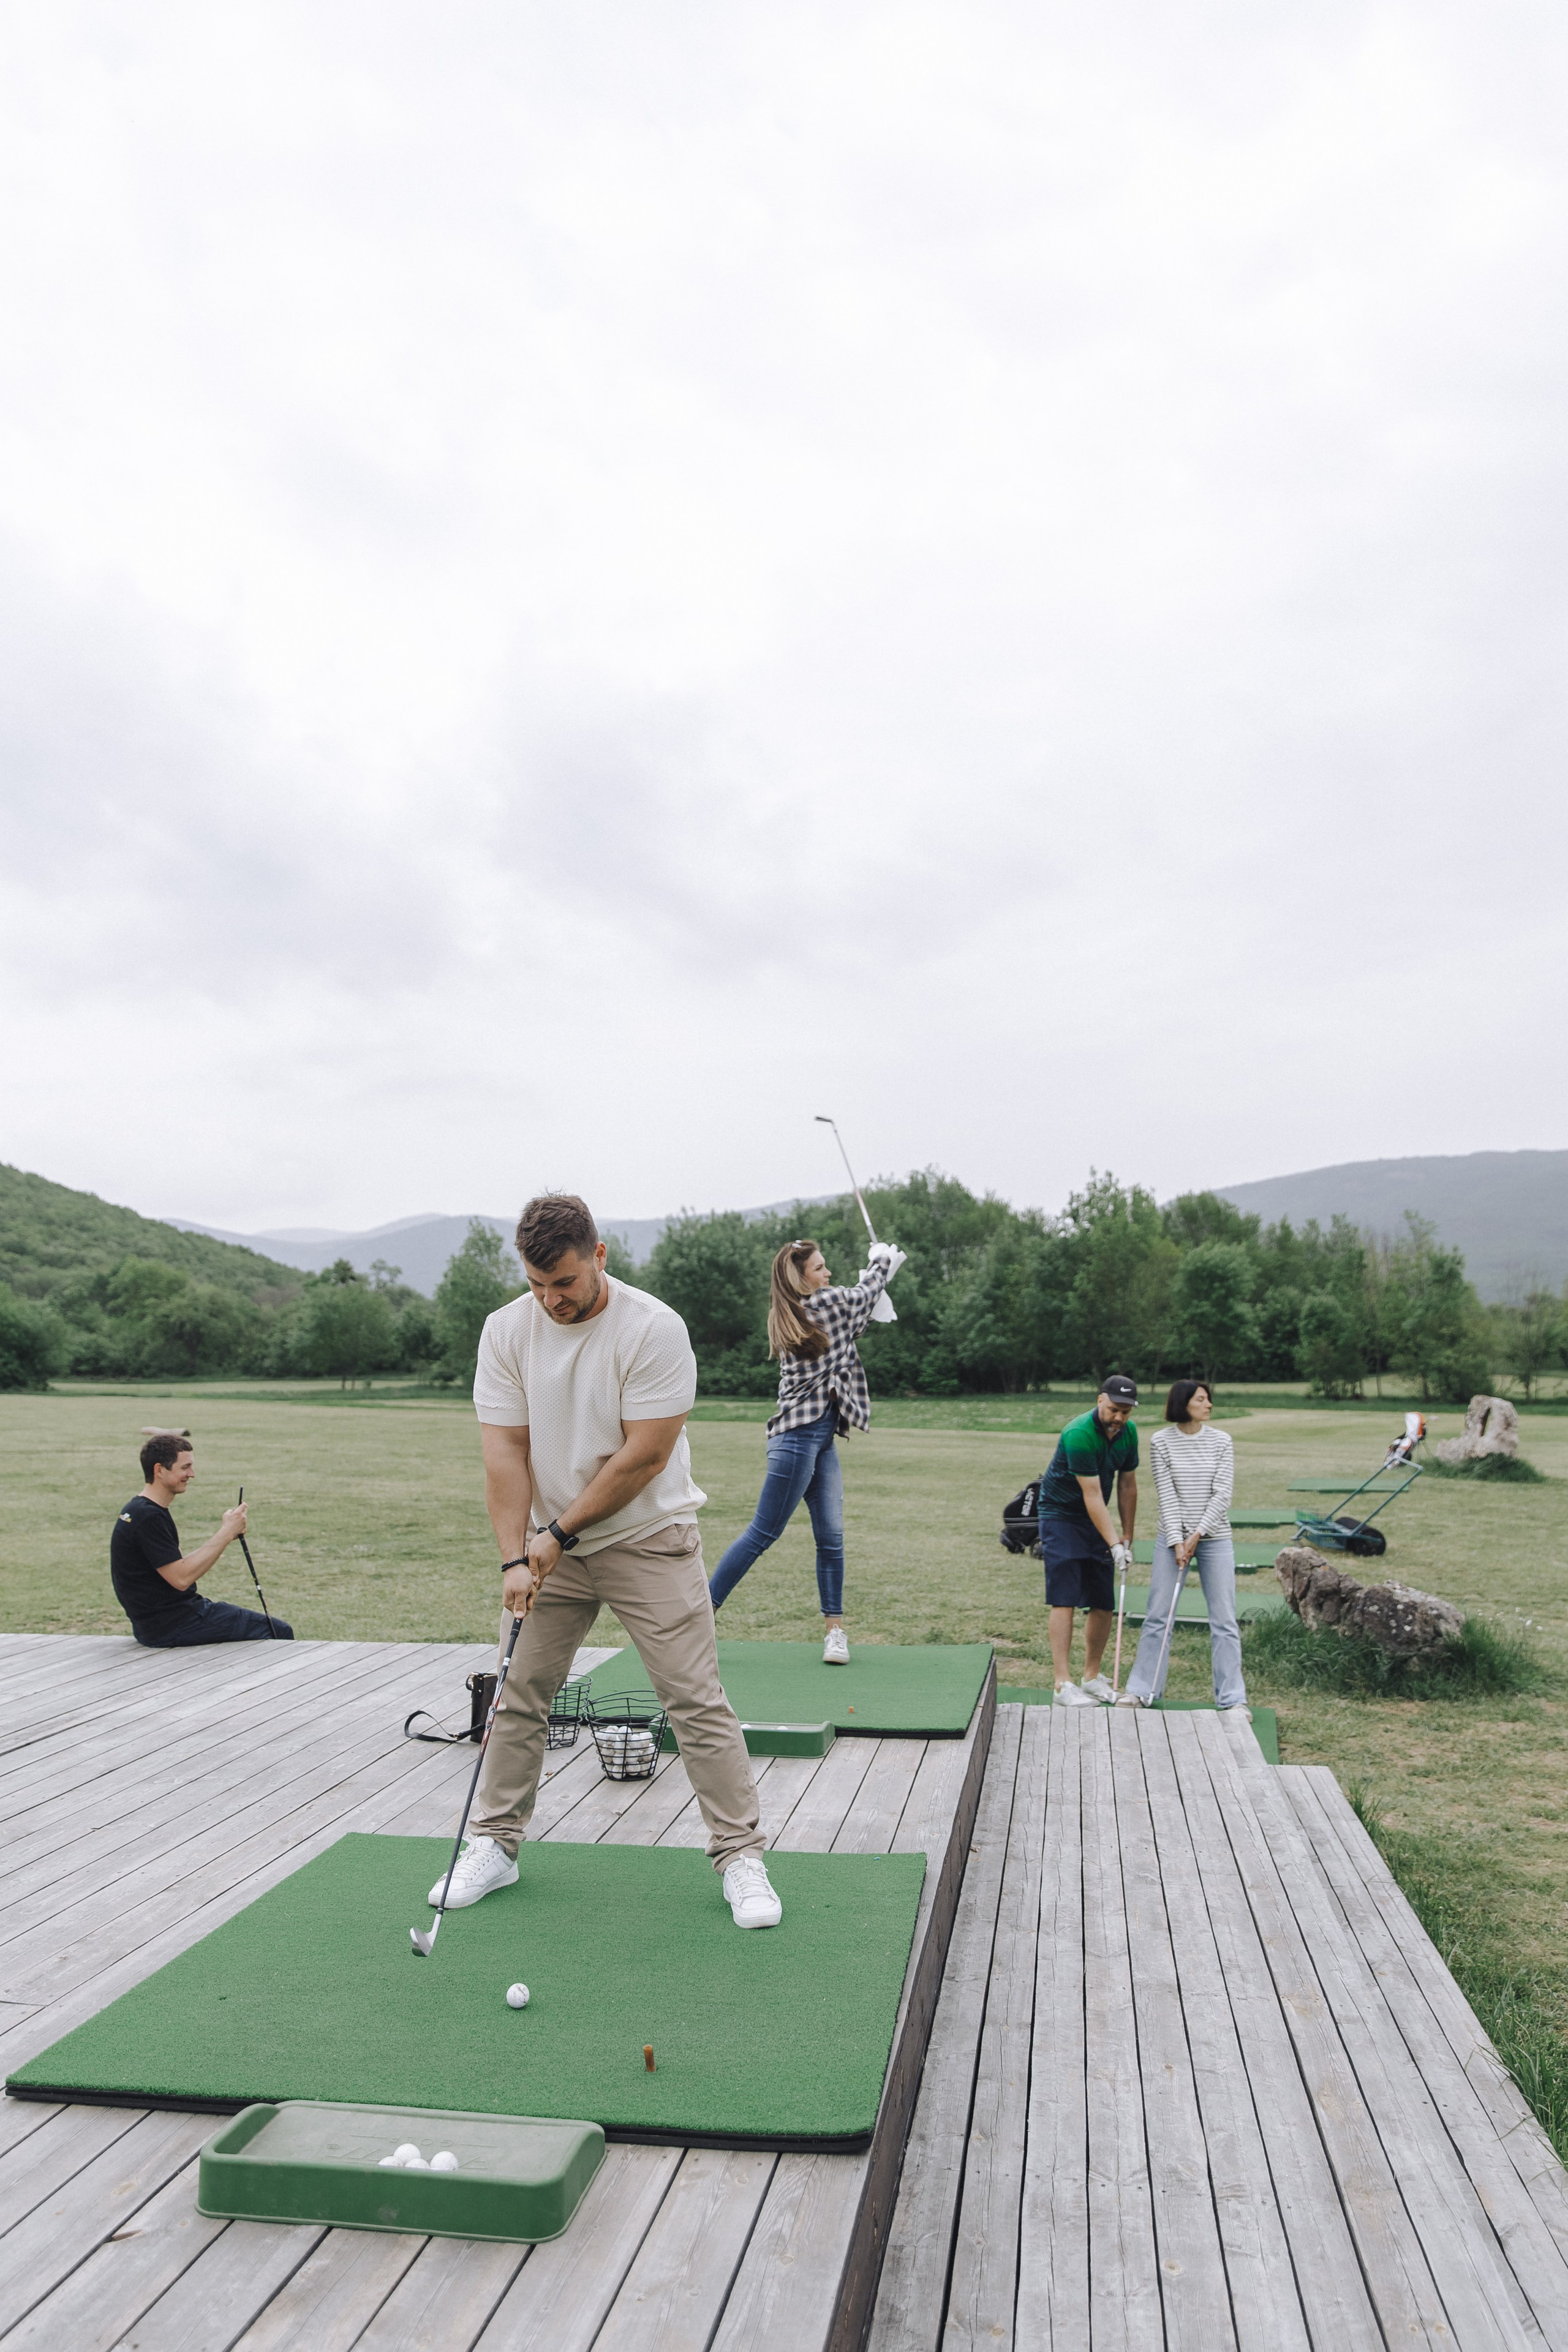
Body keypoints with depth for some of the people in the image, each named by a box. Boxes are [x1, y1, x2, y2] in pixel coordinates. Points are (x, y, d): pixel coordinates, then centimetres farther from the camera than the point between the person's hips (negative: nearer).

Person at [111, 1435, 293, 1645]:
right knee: (279, 1632, -9)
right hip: (170, 1627, -10)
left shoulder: (140, 1510, 12)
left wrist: (225, 1535, 4)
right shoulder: (148, 1517, -20)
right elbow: (181, 1578, -24)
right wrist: (226, 1534, -18)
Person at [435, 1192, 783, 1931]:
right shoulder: (505, 1330, -6)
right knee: (517, 1694, 8)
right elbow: (505, 1452, -7)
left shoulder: (653, 1328, -19)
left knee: (696, 1699, -4)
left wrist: (560, 1532, -13)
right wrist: (516, 1557, -14)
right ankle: (495, 1844, 25)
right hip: (549, 1545, 4)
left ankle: (740, 1855, 8)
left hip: (649, 1539, -4)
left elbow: (645, 1455, -19)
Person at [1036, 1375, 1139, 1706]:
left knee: (1104, 1603, 4)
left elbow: (1127, 1486, 7)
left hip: (1096, 1519, 7)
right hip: (1061, 1515, -7)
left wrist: (1127, 1537, 7)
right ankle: (1063, 1684, -11)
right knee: (1065, 1600, -12)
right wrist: (1114, 1545, -27)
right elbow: (1092, 1496, -26)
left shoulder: (1128, 1431, -3)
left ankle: (1092, 1677, 17)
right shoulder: (1079, 1434, -27)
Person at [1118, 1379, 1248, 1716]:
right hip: (1173, 1538, 0)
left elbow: (1223, 1493, -6)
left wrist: (1197, 1534, -12)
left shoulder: (1220, 1441, 0)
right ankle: (1142, 1690, 15)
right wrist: (1177, 1541, -12)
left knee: (1224, 1619, 1)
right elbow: (1167, 1494, -7)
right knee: (1158, 1616, 4)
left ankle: (1232, 1698, 9)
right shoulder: (1161, 1441, -3)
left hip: (1215, 1539, 1)